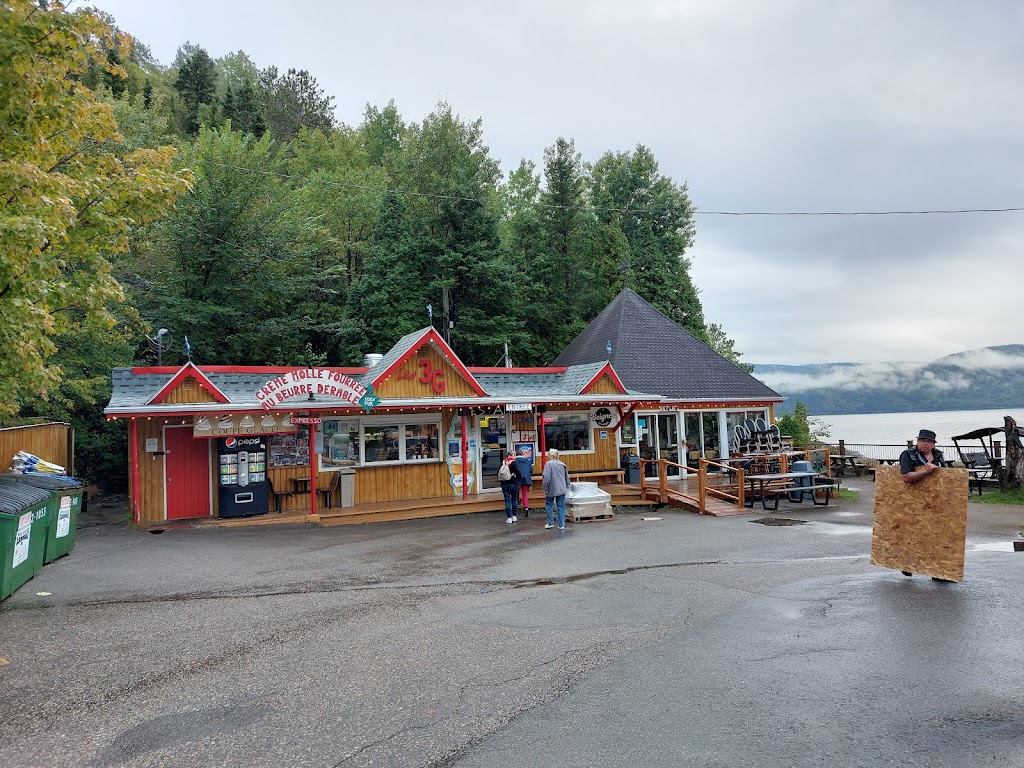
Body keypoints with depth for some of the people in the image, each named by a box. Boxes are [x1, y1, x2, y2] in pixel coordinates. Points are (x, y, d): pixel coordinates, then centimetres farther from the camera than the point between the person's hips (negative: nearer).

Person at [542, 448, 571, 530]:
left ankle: (550, 523, 11)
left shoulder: (549, 464, -11)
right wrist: (566, 487, 25)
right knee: (561, 507, 7)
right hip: (562, 489, 5)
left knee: (549, 505, 11)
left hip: (551, 489, -5)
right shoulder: (563, 464, 8)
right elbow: (567, 478, 16)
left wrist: (545, 488, -10)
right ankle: (561, 525, 6)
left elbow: (546, 477, -18)